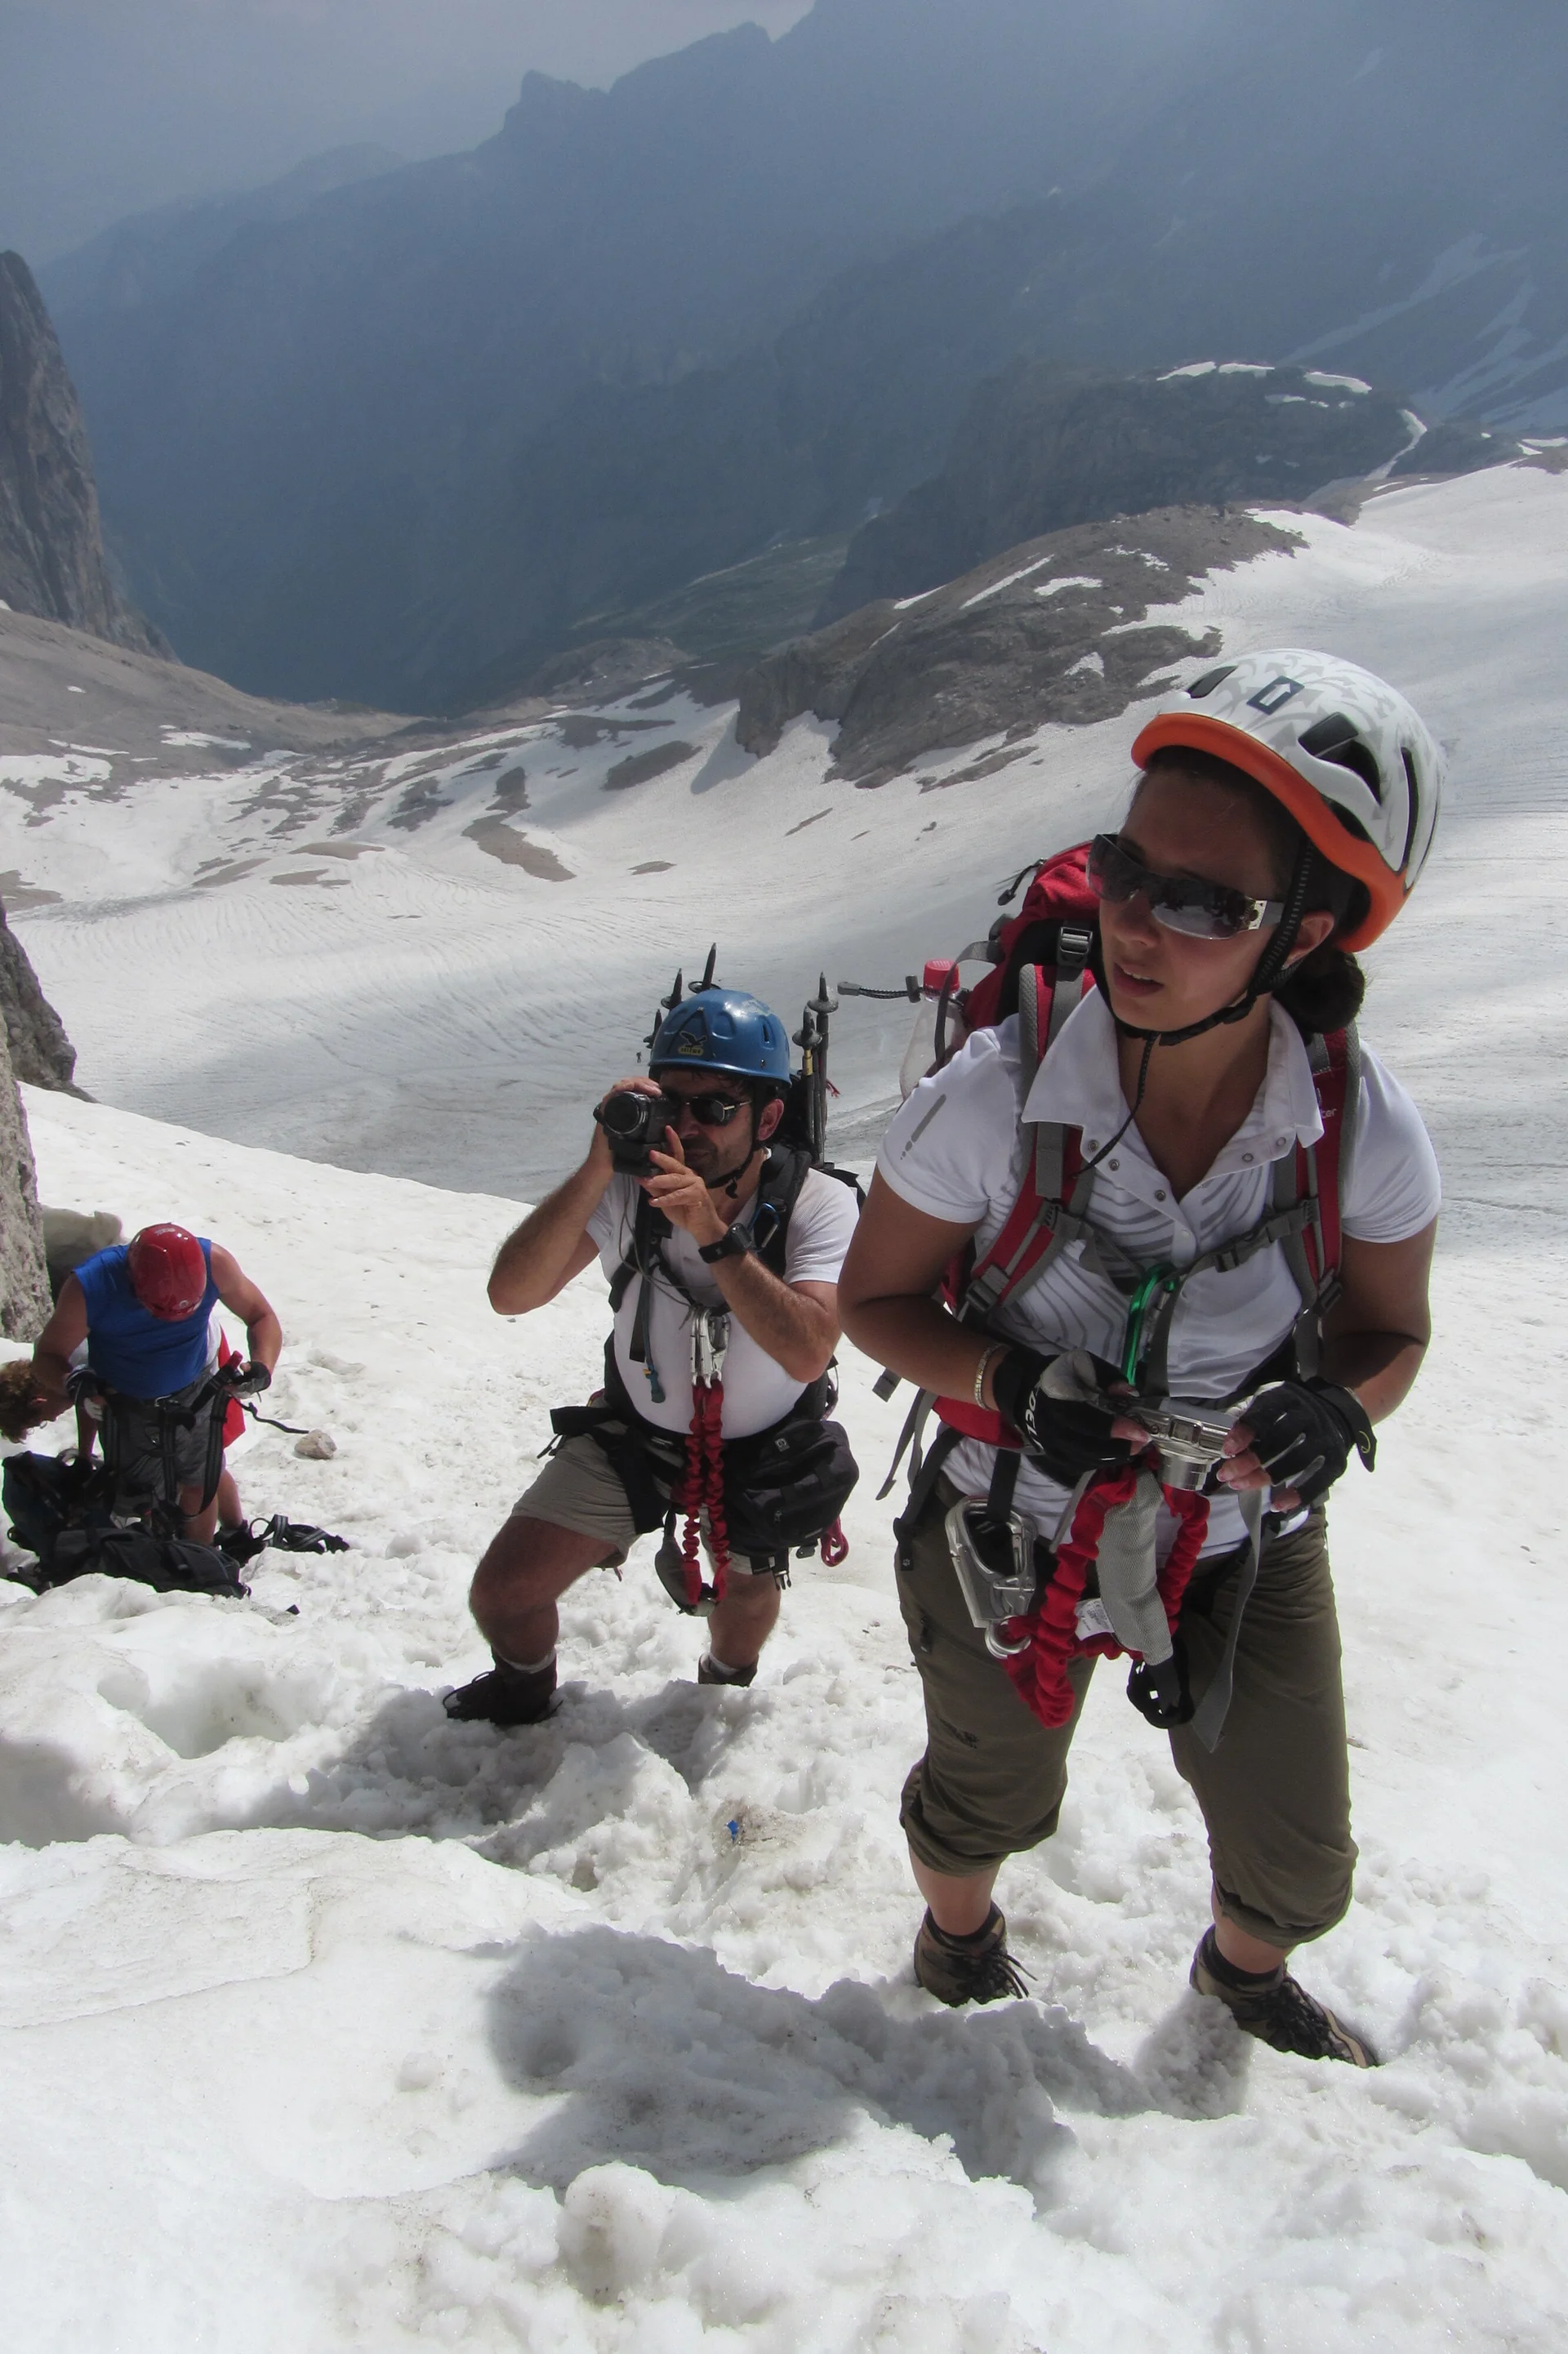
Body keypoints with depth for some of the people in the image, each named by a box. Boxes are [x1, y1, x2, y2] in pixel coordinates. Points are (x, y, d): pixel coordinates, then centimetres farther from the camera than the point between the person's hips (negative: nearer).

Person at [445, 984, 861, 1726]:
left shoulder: (818, 1204, -25)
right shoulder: (630, 1185, -22)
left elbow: (806, 1355, -39)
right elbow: (511, 1295, -32)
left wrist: (716, 1236, -47)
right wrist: (598, 1168, -42)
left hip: (762, 1452, -1)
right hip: (634, 1433, 1)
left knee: (744, 1619, 20)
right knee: (502, 1593, -4)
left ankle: (722, 1686, 58)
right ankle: (522, 1694, 31)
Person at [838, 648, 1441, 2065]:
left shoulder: (1368, 1134, -23)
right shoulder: (989, 1101, -28)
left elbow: (1389, 1332, -5)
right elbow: (877, 1298, -13)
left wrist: (1332, 1408, -26)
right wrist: (1010, 1383, -30)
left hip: (1247, 1539, 2)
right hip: (1015, 1527, -1)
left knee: (1298, 1867, 19)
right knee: (987, 1810, 22)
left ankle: (1246, 1972, 57)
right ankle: (958, 1947, 60)